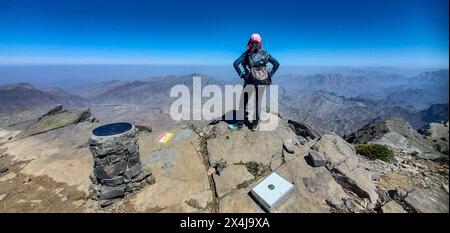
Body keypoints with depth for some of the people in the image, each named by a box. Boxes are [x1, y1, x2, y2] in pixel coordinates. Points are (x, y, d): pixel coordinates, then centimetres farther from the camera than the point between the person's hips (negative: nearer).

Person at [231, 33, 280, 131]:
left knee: (243, 102, 8)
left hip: (251, 80, -3)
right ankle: (255, 125, 17)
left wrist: (241, 75, -4)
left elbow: (236, 63, -8)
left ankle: (240, 124, 11)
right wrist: (270, 75, 9)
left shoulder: (247, 53, 4)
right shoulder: (265, 53, 12)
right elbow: (277, 64, 12)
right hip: (262, 81, 3)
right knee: (258, 102, 12)